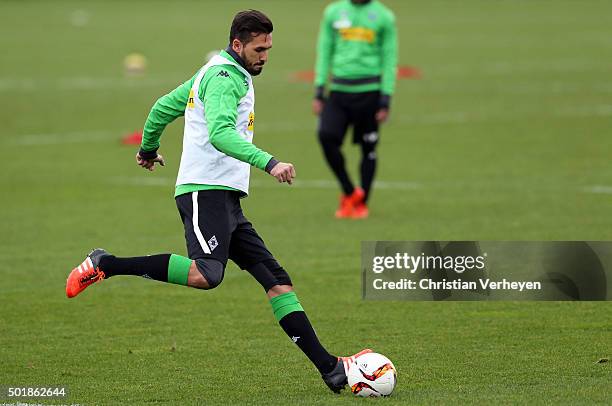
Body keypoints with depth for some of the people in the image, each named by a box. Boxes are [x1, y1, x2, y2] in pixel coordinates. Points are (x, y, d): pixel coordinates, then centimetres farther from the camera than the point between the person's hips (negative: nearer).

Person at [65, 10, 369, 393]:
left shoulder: (216, 74, 23)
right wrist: (269, 163, -35)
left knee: (276, 278, 2)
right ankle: (104, 265, -17)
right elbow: (221, 134, -26)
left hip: (226, 200, 11)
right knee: (207, 274, -30)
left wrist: (148, 149, 48)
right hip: (206, 191, -11)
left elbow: (163, 107, 32)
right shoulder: (225, 76, -9)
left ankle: (328, 367, -3)